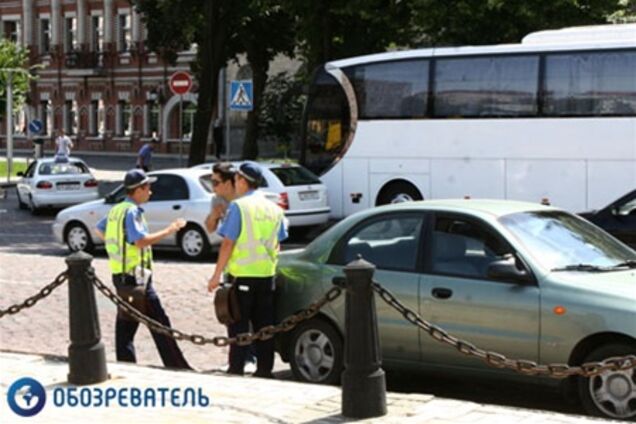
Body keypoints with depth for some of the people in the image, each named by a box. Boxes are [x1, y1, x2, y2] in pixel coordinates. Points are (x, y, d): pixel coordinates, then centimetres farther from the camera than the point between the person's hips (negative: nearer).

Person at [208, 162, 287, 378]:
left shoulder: (238, 206, -9)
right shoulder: (274, 208, 10)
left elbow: (228, 243, -12)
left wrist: (217, 275, -10)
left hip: (242, 274, -6)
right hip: (267, 274, 6)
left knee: (239, 325, 0)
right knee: (264, 325, 9)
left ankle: (236, 369, 0)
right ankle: (265, 369, 11)